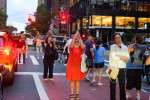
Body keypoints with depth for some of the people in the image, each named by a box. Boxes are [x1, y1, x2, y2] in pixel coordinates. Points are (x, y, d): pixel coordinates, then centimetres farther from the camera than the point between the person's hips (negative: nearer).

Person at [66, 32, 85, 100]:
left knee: (78, 80, 7)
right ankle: (72, 94, 8)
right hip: (72, 65, -2)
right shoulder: (71, 46, -3)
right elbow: (71, 46, -29)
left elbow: (83, 47, -22)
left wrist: (80, 39, -21)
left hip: (78, 65, 2)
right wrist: (74, 37, -30)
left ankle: (77, 94, 15)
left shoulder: (80, 46, 3)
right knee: (72, 80, 1)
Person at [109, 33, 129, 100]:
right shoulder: (112, 47, -5)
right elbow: (114, 58, -17)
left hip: (122, 69, 4)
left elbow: (127, 58, -2)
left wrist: (118, 56, -14)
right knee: (113, 86, 6)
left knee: (122, 86, 9)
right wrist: (123, 57, -7)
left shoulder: (125, 47, 9)